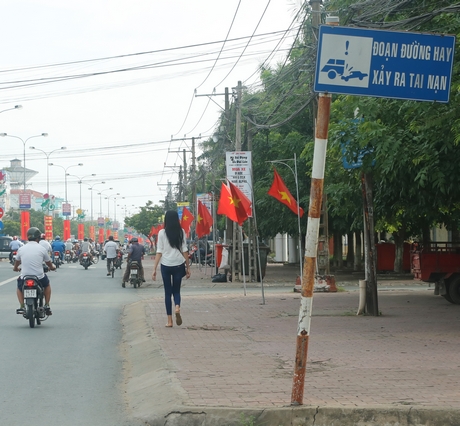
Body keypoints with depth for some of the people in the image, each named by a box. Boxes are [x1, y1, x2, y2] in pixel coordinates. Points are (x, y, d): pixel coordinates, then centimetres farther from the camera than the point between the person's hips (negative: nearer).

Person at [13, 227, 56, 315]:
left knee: (19, 288, 32)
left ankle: (22, 307, 12)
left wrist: (15, 268, 44)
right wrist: (52, 267, 34)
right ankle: (46, 306, 23)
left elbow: (16, 265, 20)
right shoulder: (42, 249, -3)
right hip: (39, 277, -1)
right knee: (47, 285, 32)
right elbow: (49, 264, 10)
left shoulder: (21, 249, 3)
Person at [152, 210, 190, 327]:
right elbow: (185, 251, 1)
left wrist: (154, 269, -2)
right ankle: (177, 307, -17)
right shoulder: (181, 232, 1)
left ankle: (169, 320, 6)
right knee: (176, 290, 14)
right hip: (178, 265, 1)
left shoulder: (162, 233, -3)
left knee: (168, 292, 8)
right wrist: (188, 267, 9)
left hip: (166, 265, -1)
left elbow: (159, 252, -5)